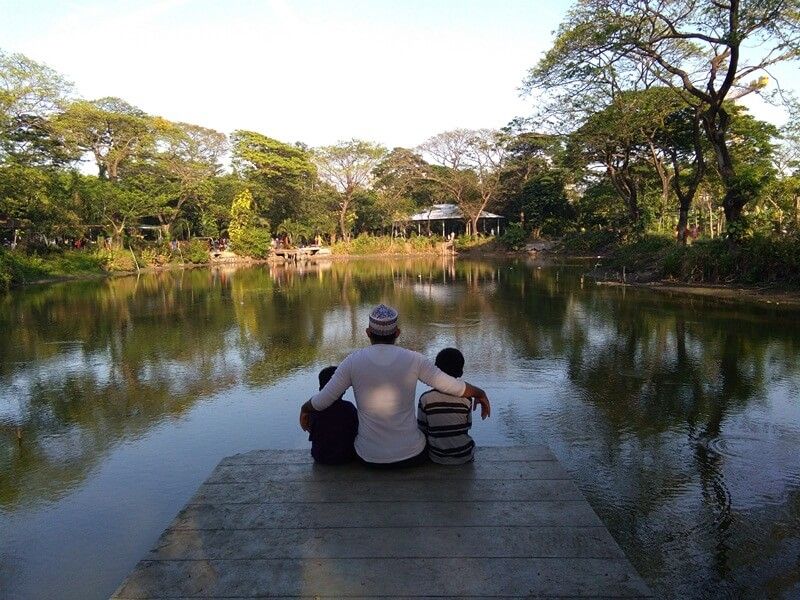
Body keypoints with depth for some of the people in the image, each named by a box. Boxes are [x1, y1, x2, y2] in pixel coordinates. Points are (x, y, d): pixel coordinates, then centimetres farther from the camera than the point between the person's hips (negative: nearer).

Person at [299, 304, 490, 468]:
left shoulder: (353, 361, -9)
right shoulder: (413, 360, -10)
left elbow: (322, 400, -4)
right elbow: (454, 386, -6)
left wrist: (305, 409, 17)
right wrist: (480, 393, 13)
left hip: (369, 458, 1)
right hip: (411, 455, 0)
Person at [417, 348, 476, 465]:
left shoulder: (425, 399, -16)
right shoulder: (465, 398, -15)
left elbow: (422, 429, -6)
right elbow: (468, 426, 0)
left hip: (436, 457, 0)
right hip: (464, 456, 0)